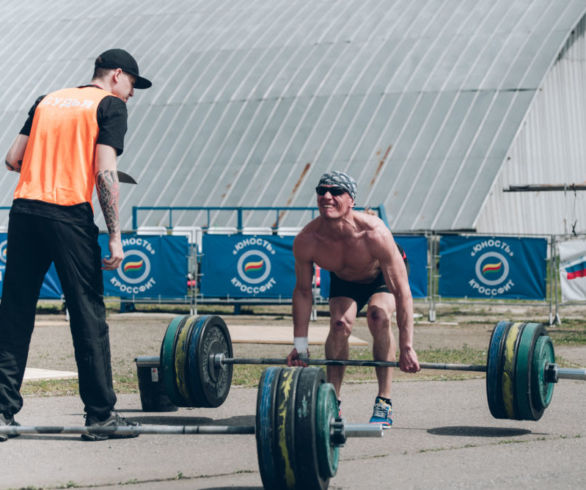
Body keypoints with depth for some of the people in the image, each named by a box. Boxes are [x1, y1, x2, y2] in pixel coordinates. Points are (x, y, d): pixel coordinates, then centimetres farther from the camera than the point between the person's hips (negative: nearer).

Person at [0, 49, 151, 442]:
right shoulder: (111, 105, 3)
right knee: (88, 314, 2)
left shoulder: (48, 100, 20)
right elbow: (105, 173, -8)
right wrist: (115, 237, -7)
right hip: (69, 215, -5)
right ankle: (100, 415, 6)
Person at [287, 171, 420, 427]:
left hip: (381, 278, -3)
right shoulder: (305, 241, -31)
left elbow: (402, 292, -35)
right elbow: (303, 291, -13)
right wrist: (300, 345, -11)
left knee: (378, 316, -28)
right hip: (344, 281, 3)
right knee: (340, 323, -22)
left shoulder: (375, 234, -41)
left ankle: (384, 403, -18)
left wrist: (406, 347, -36)